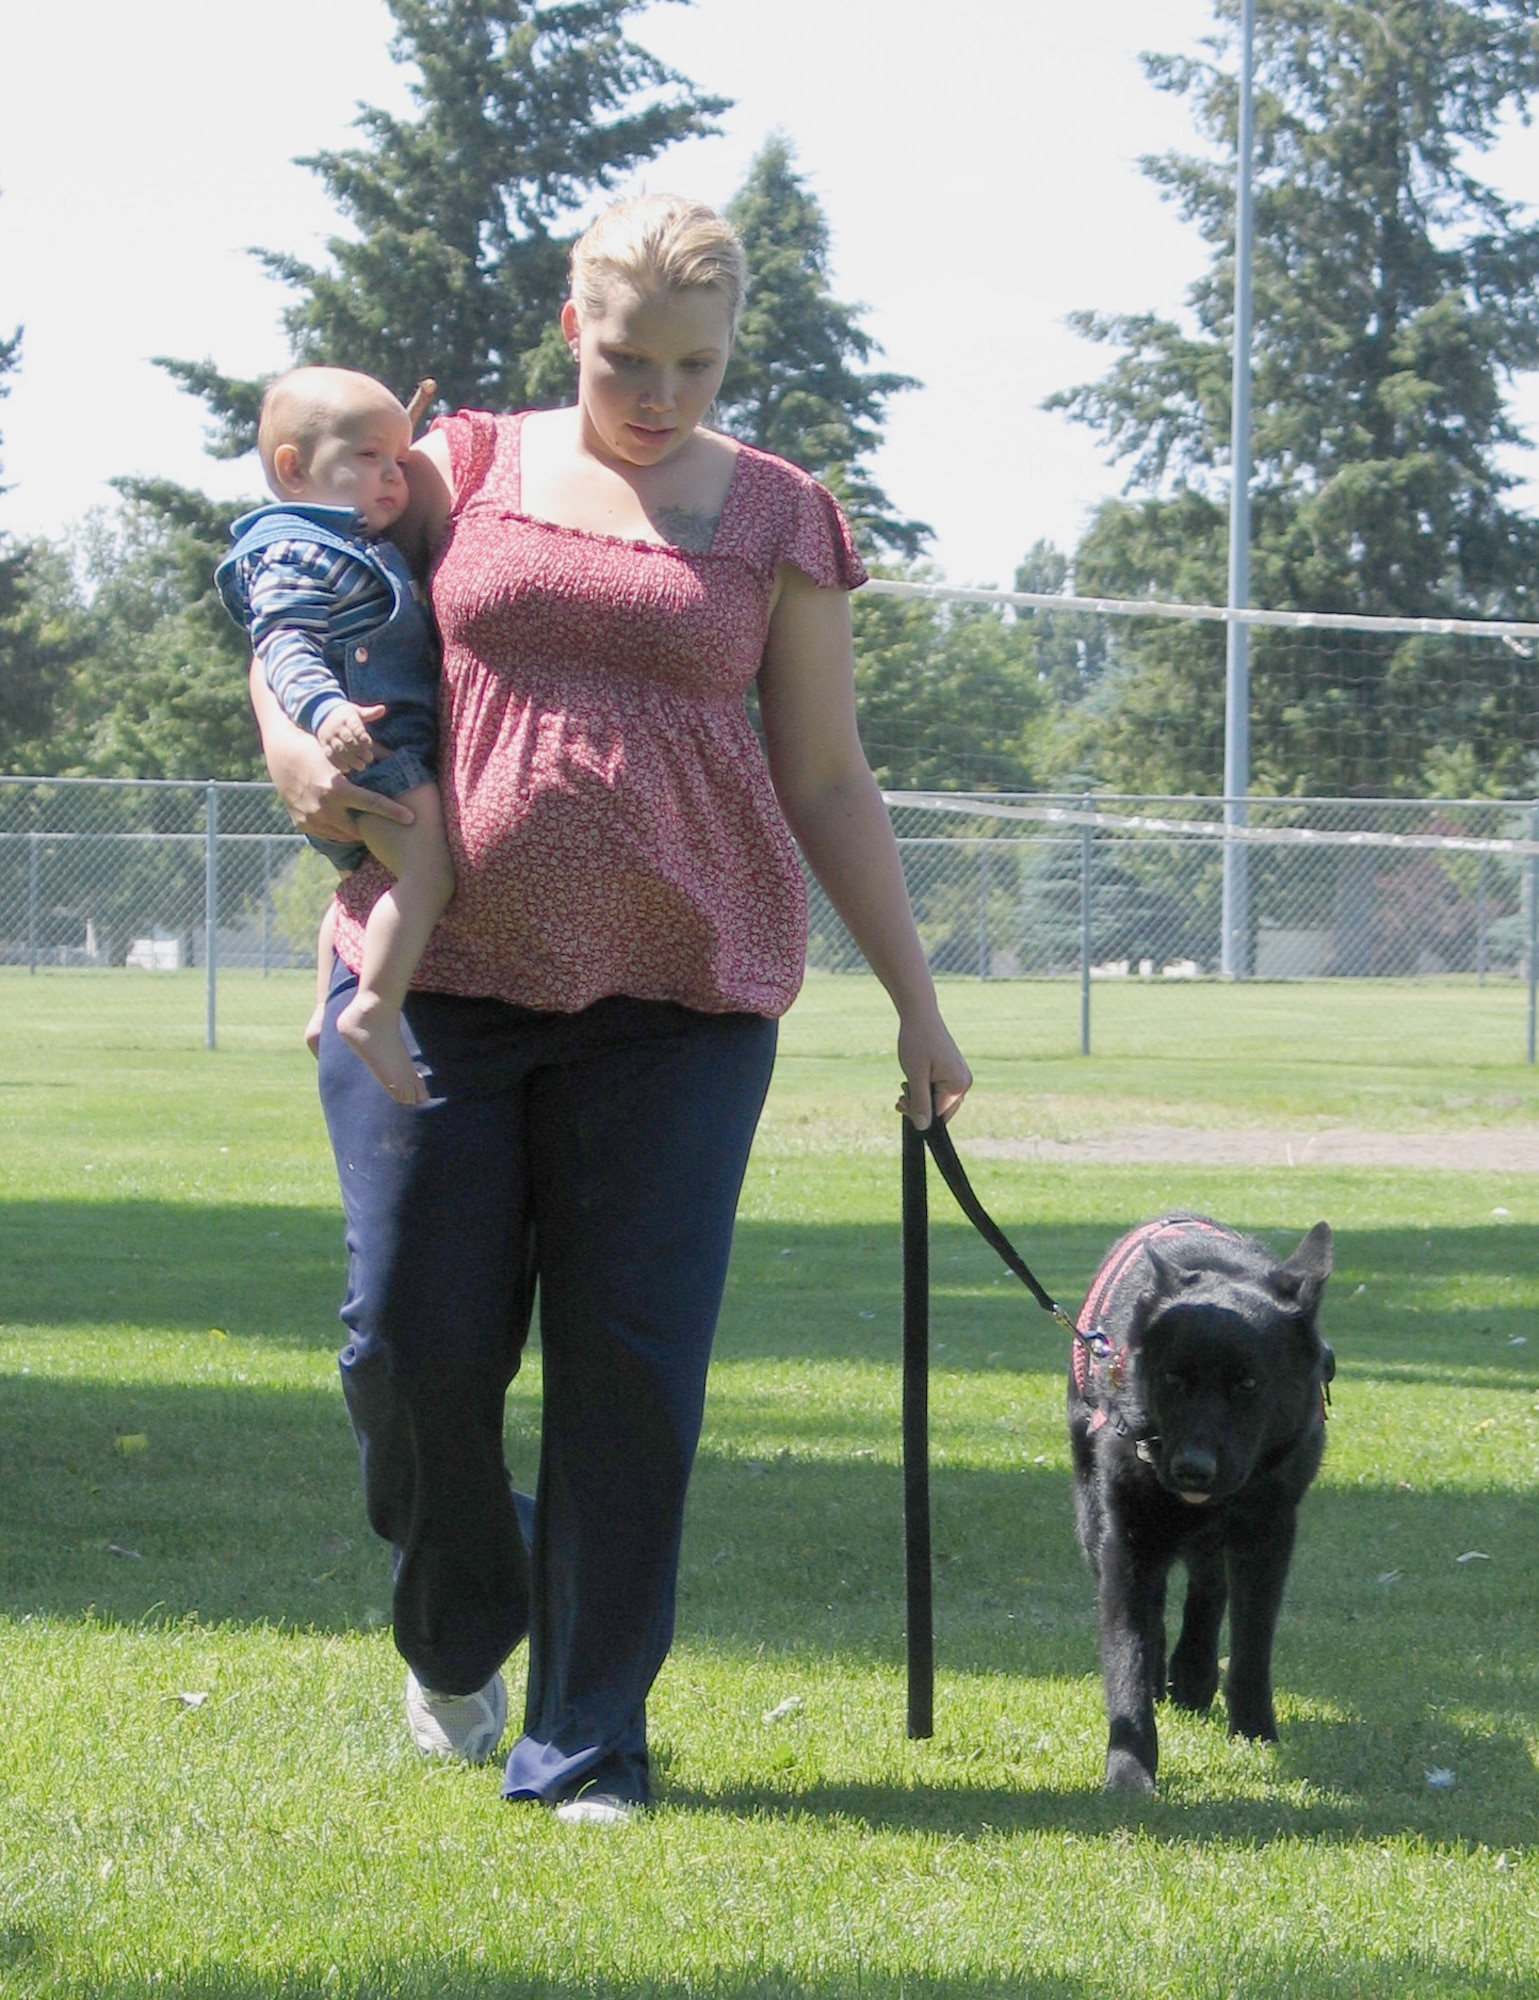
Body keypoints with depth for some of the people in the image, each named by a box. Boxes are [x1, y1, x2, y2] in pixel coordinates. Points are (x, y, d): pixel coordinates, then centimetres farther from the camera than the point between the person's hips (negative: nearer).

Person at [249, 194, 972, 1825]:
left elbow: (829, 784, 11)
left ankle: (589, 1739, 6)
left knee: (633, 1360, -4)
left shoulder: (778, 523, 8)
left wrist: (915, 1002, 10)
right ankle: (458, 1628, 28)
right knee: (417, 1335, -2)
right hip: (437, 970, 0)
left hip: (677, 989, 0)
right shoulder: (465, 474, 8)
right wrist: (288, 741, -6)